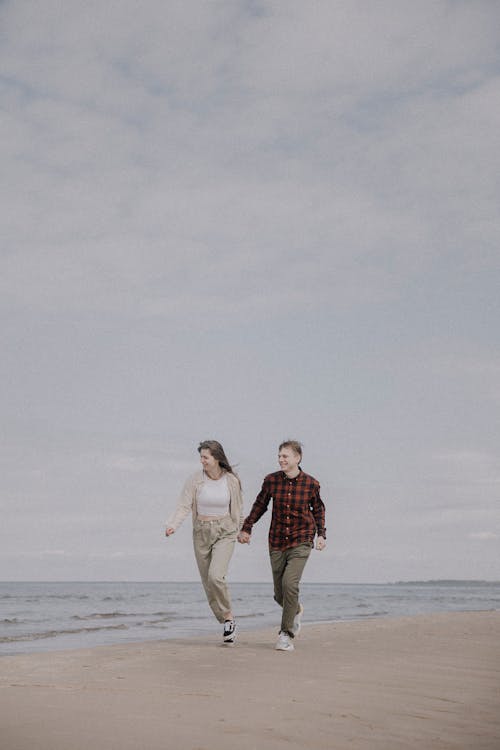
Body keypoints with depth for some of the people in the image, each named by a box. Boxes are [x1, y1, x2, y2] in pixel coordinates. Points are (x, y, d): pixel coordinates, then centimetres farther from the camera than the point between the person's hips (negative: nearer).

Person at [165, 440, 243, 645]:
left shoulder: (231, 480, -4)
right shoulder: (195, 480, -5)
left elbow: (238, 508, 9)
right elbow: (183, 506, -10)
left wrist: (241, 530, 16)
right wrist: (172, 525, -25)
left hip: (225, 532, -2)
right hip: (201, 533, 3)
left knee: (216, 576, -23)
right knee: (208, 582, 5)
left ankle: (228, 616, -1)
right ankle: (227, 624, 21)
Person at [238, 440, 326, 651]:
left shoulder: (311, 484, -6)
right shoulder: (271, 480, -4)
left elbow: (318, 509, 11)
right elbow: (260, 505, 12)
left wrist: (321, 534, 3)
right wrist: (246, 528, 12)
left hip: (301, 541, -3)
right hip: (277, 542, 3)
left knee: (289, 583, -21)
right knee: (280, 595, 7)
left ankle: (286, 634, -7)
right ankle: (296, 611, 44)